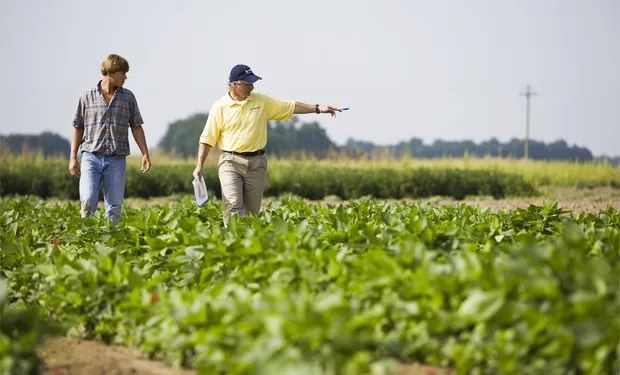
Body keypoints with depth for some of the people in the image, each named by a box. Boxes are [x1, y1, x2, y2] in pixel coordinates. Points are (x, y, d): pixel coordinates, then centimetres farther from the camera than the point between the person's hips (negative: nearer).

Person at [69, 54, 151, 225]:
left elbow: (136, 127, 12)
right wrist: (73, 157, 6)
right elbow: (78, 127, 9)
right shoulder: (87, 97, 3)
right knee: (88, 201, -16)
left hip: (116, 160, 2)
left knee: (115, 206, 1)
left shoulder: (128, 97, 8)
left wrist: (145, 154, 4)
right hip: (91, 157, -2)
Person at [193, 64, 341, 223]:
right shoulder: (220, 107, -2)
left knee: (252, 210, 5)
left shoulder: (262, 101, 7)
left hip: (257, 162, 3)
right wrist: (199, 166, -4)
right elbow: (207, 139, 0)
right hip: (230, 162, -3)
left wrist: (318, 108, 5)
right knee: (233, 205, -17)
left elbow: (291, 106, 12)